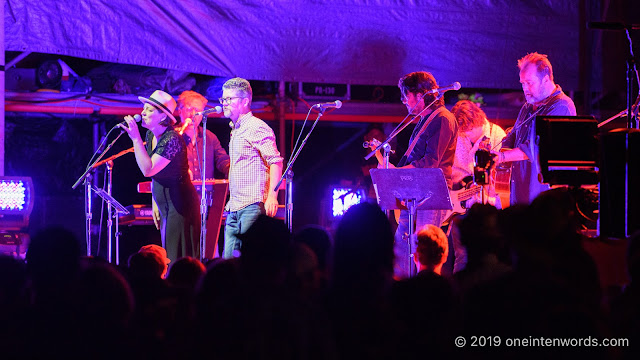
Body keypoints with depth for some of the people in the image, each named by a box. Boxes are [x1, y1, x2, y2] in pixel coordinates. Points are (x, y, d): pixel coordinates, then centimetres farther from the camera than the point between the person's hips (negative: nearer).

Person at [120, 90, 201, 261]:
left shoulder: (171, 139, -20)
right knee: (169, 259, 10)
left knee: (179, 261, -9)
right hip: (165, 206, 9)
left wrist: (135, 138, -28)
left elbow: (148, 170, -29)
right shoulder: (150, 136, 8)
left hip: (181, 205, -9)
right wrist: (154, 202, 15)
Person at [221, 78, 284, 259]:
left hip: (252, 206, -9)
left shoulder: (256, 128, -8)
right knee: (229, 259, 4)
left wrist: (272, 196, -23)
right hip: (235, 208, 9)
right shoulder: (235, 130, 21)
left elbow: (276, 162, -14)